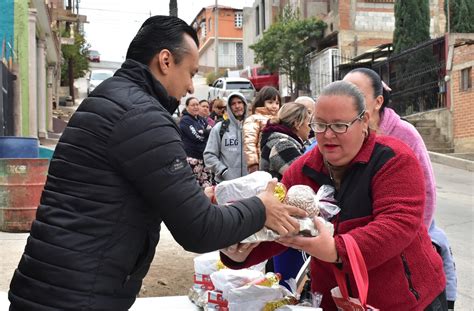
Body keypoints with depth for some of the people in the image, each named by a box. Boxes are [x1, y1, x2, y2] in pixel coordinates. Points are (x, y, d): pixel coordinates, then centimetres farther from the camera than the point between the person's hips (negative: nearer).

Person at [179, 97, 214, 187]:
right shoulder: (185, 120, -5)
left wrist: (203, 132, -12)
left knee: (207, 186, 6)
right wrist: (208, 132, -5)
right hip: (192, 158, -7)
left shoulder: (201, 119, 18)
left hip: (205, 157, 7)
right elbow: (196, 136, -17)